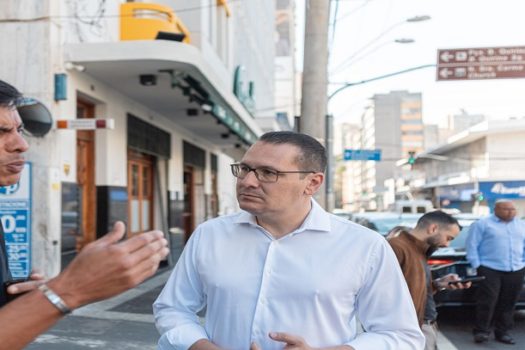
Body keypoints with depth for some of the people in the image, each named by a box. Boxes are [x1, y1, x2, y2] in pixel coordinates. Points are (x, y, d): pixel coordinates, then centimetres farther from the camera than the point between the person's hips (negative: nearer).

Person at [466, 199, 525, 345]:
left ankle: (502, 332, 17)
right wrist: (477, 265, -8)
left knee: (508, 304, 8)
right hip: (490, 270, -5)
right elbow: (472, 245, -2)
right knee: (487, 302, -9)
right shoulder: (482, 224, 0)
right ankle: (481, 331, -2)